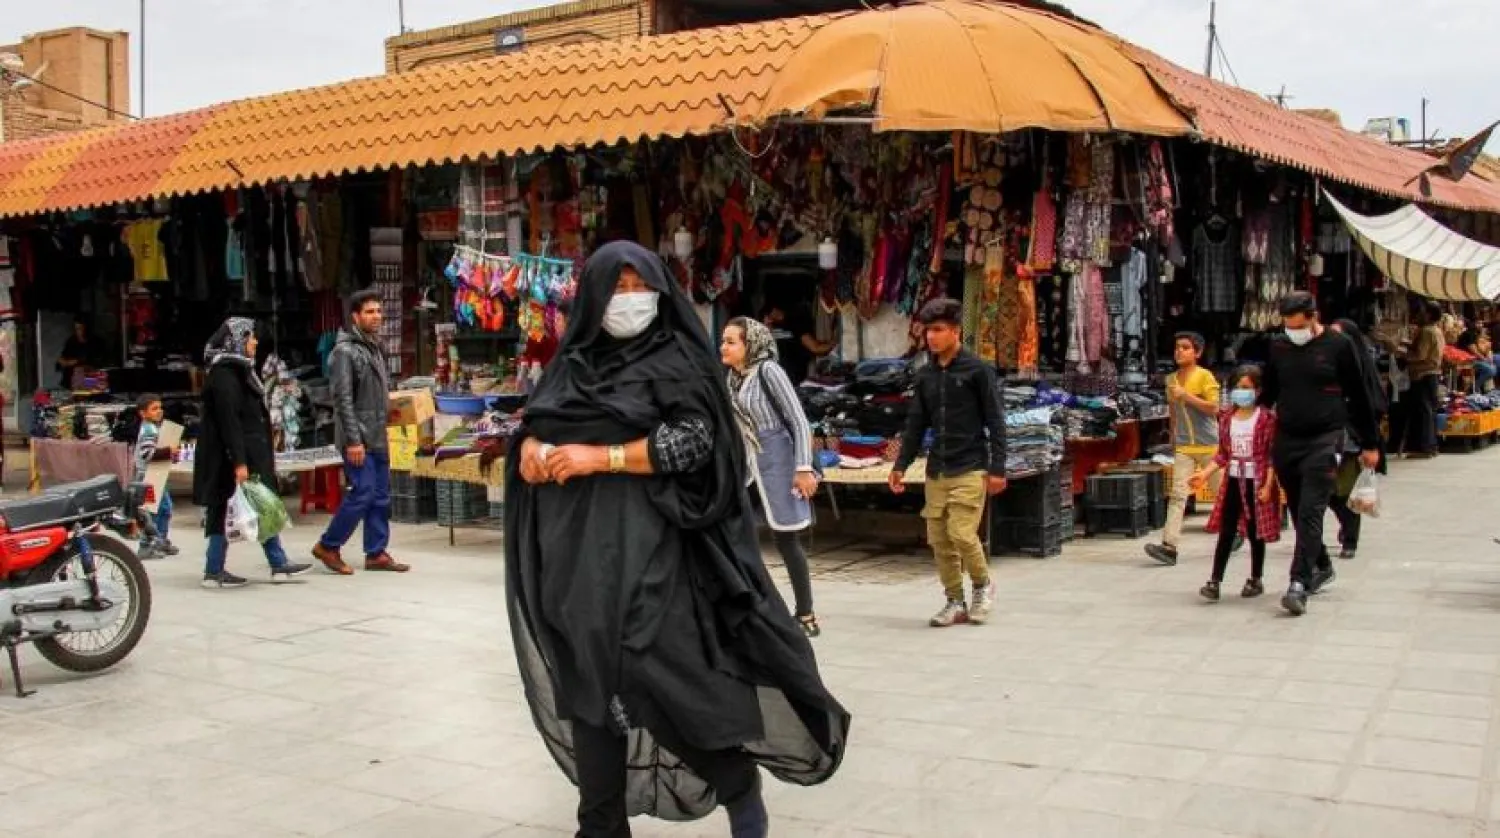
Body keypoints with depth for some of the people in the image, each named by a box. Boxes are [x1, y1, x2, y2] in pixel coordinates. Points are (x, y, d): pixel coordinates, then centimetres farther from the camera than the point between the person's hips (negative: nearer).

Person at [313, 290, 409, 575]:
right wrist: (353, 440, -21)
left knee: (381, 495, 8)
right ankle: (328, 546, 6)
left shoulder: (375, 348, 15)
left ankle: (377, 553, 15)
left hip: (377, 437, 9)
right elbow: (343, 399, -17)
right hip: (358, 438, -9)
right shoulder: (345, 351, -12)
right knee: (362, 493, -9)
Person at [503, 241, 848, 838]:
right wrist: (530, 447, -8)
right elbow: (535, 420, 16)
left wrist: (599, 458, -15)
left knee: (682, 676, -7)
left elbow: (693, 441, -11)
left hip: (651, 549, -4)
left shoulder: (679, 359, 0)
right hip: (579, 553, 5)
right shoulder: (573, 362, 14)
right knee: (590, 682, 6)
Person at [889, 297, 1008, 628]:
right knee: (938, 539, 4)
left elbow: (995, 422, -6)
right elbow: (916, 424, 15)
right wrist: (901, 465, 9)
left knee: (962, 533, -13)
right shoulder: (925, 375, 10)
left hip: (969, 469, -6)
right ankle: (955, 602, 17)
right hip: (936, 470, 6)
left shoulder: (977, 370, -6)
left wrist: (997, 468, -11)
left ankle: (983, 584, 14)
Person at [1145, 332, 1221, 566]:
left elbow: (1213, 408, -17)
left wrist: (1186, 395, -22)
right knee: (1177, 495, -7)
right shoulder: (1171, 379, 10)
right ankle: (1169, 546, -16)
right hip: (1183, 447, 4)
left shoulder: (1205, 376, -7)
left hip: (1209, 445, -4)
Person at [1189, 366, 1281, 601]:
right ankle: (1215, 581, -1)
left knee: (1256, 533, 7)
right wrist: (1204, 474, 1)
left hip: (1256, 482, -4)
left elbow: (1272, 456, -9)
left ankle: (1256, 579, 22)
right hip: (1233, 481, 4)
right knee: (1226, 532, 1)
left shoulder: (1266, 418, -8)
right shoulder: (1227, 417, 6)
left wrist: (1267, 485, -14)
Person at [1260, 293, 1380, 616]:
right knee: (1298, 512, 12)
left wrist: (1370, 444, 6)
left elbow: (1359, 397, 3)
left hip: (1324, 440, -4)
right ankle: (1321, 567, 33)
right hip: (1285, 441, 4)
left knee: (1310, 513, -12)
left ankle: (1299, 584, -16)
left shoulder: (1339, 346, -3)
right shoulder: (1278, 348, 7)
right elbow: (1267, 395, 18)